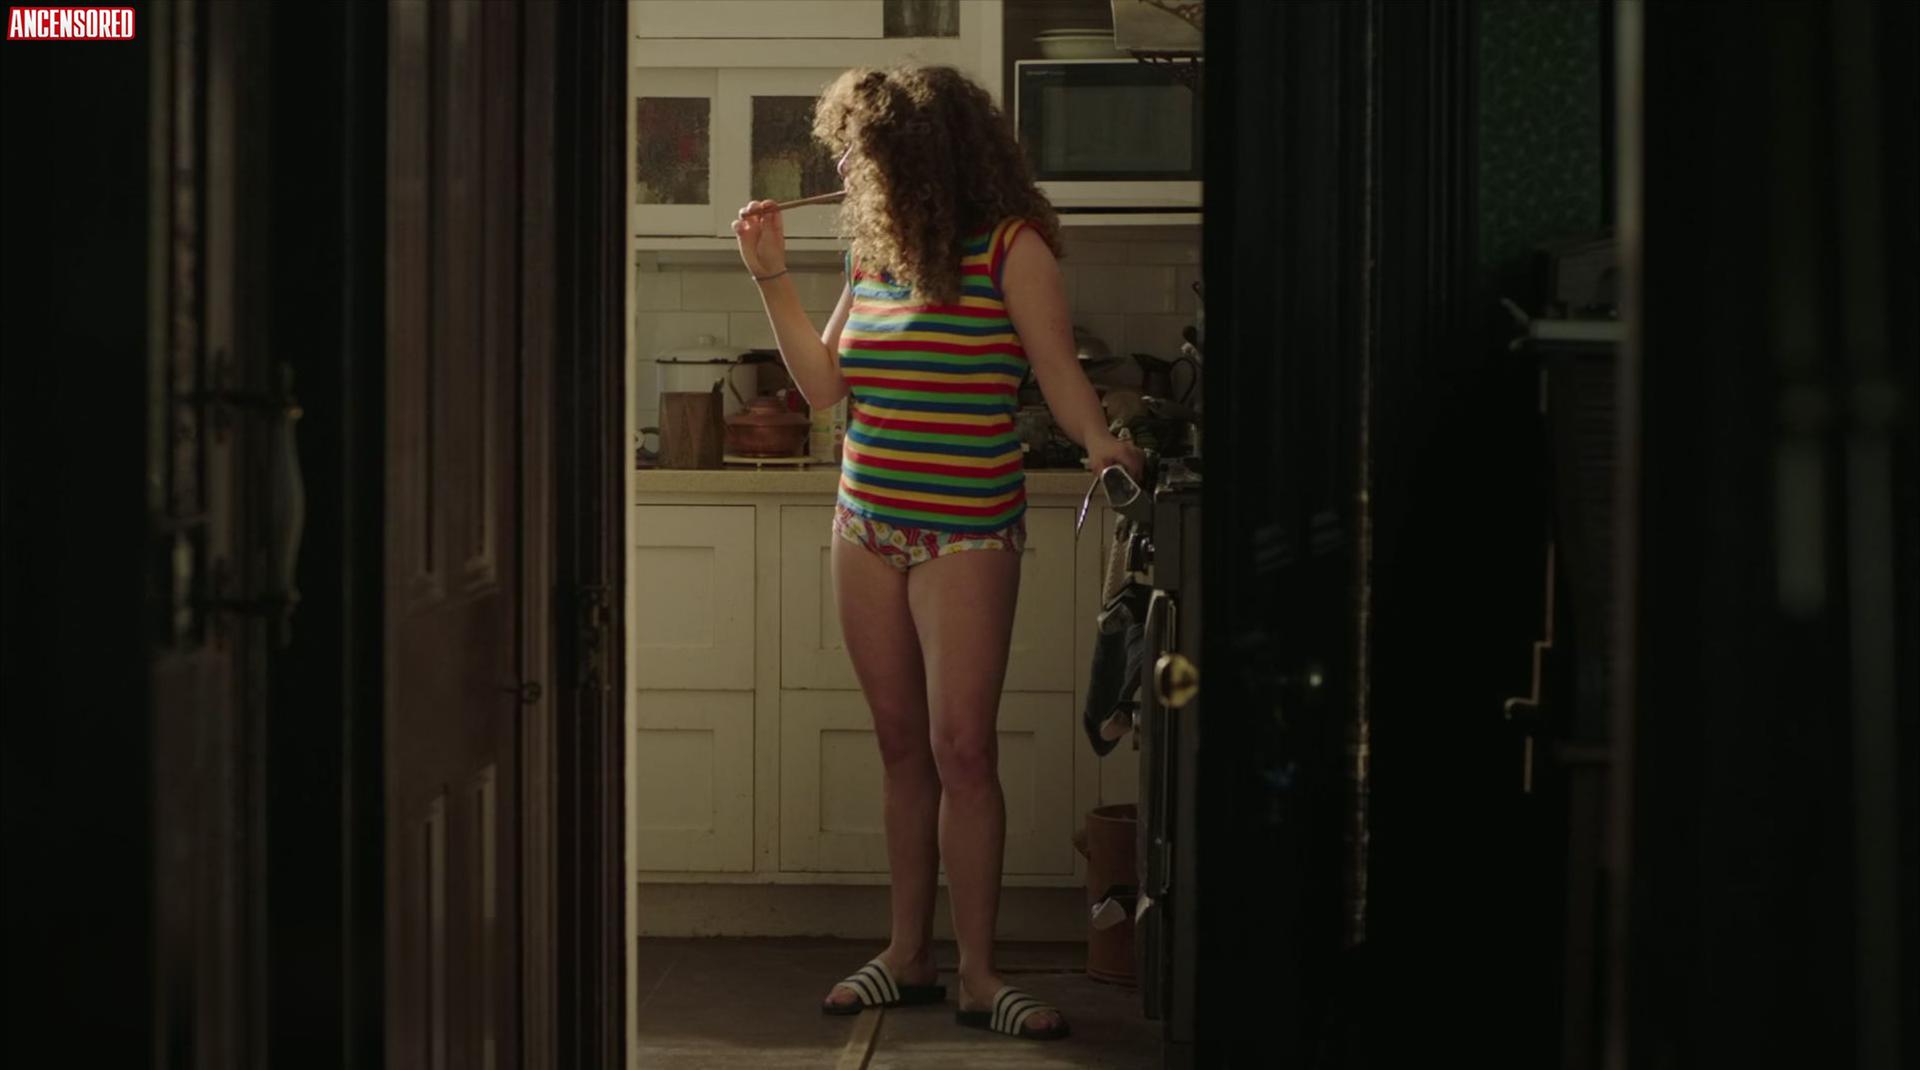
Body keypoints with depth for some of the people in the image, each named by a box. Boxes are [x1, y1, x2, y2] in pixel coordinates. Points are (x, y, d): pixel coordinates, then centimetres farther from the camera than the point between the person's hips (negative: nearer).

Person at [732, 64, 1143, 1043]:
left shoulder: (1011, 249, -8)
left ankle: (977, 972, 0)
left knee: (961, 748, -8)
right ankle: (908, 953, 17)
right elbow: (827, 384, 12)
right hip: (867, 526, 6)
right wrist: (773, 276, 7)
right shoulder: (872, 256, 10)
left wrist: (1099, 441, -25)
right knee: (901, 746, 10)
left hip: (966, 534, -6)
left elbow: (1059, 372, -8)